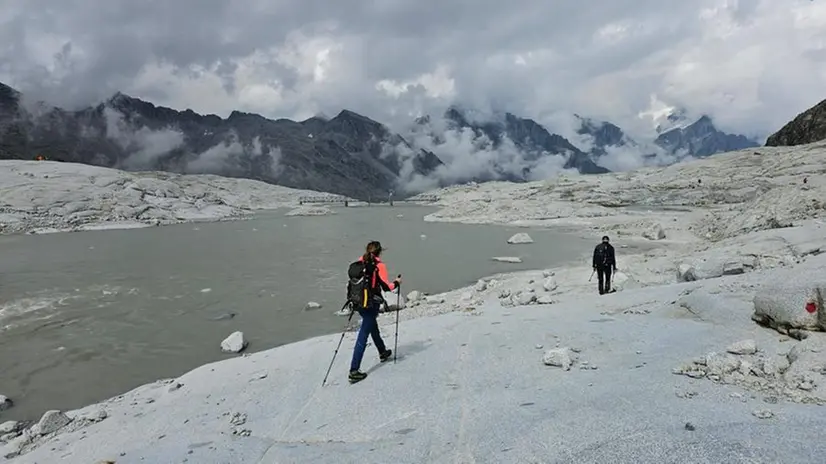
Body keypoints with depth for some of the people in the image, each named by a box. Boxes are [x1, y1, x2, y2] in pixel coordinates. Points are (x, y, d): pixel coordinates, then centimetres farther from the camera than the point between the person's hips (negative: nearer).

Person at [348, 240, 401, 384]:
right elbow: (386, 287, -13)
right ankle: (354, 371, -6)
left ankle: (383, 353, 49)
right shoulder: (379, 265, -12)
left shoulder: (359, 263, 5)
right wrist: (396, 282, 5)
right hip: (371, 304, -7)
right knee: (363, 335, -5)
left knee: (373, 326, 27)